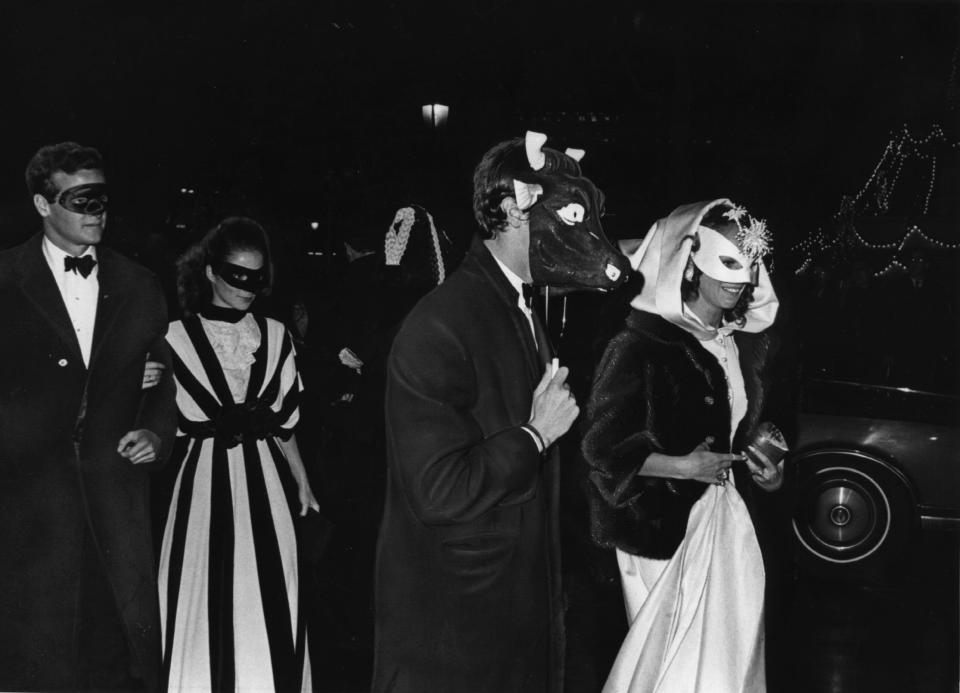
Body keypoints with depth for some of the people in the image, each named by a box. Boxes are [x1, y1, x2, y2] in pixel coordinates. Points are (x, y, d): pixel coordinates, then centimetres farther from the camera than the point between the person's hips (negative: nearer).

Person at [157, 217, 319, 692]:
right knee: (207, 610, -2)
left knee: (269, 607, 2)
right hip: (206, 480, -3)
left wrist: (302, 481, 13)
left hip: (266, 483, 3)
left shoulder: (274, 335, 10)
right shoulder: (178, 337, -1)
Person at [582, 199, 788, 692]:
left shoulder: (748, 342, 7)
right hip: (663, 529, -6)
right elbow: (601, 447, -14)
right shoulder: (643, 344, -14)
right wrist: (680, 467, -21)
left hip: (730, 523, 6)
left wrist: (768, 467, 4)